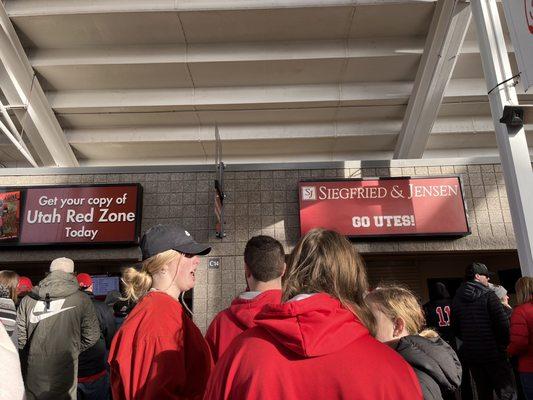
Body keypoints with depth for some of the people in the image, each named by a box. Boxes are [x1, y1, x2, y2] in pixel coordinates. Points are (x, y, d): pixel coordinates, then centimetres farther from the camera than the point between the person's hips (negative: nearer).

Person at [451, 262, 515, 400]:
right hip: (493, 352, -5)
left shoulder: (457, 299, 4)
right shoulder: (488, 295, -10)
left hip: (471, 354, 5)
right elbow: (503, 324, -14)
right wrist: (504, 343, 2)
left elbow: (455, 328, 7)